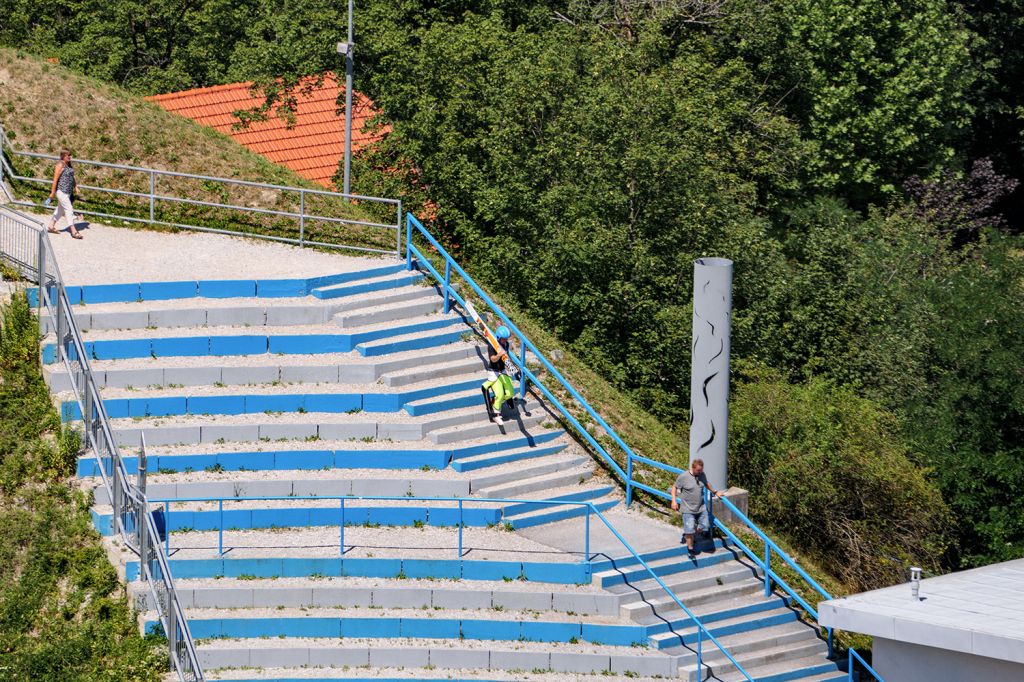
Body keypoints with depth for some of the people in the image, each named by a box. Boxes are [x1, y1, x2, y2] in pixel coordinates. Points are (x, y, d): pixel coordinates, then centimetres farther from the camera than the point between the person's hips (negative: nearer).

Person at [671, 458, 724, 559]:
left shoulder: (702, 475, -1)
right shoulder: (683, 477, -16)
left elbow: (706, 484, 20)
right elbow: (674, 487, -5)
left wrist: (715, 492, 29)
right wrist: (674, 501, -14)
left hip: (701, 508, 5)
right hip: (688, 510, -5)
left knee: (705, 527, 9)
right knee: (690, 530, -5)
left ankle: (686, 533, 32)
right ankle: (690, 549, 12)